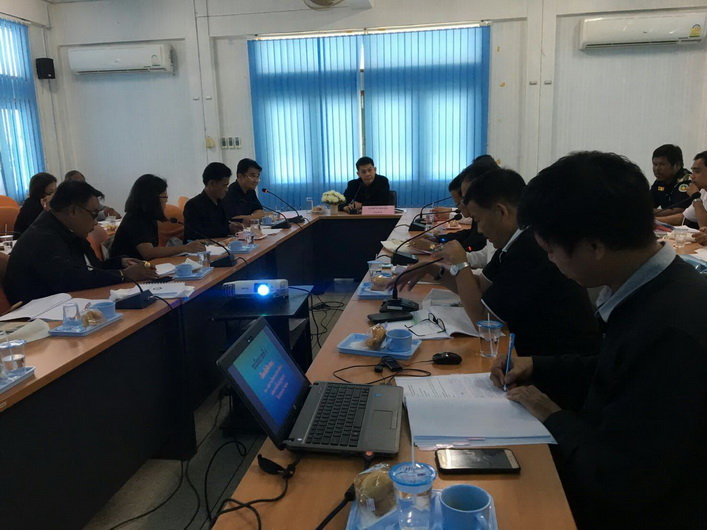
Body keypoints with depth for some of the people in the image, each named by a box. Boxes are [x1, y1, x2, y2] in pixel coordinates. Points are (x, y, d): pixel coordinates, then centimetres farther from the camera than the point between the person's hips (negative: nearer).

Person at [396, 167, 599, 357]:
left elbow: (482, 319, -18)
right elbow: (481, 286, 15)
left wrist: (460, 264, -9)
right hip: (538, 348, 8)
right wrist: (434, 270, 4)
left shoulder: (529, 252, -26)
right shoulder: (520, 241, 4)